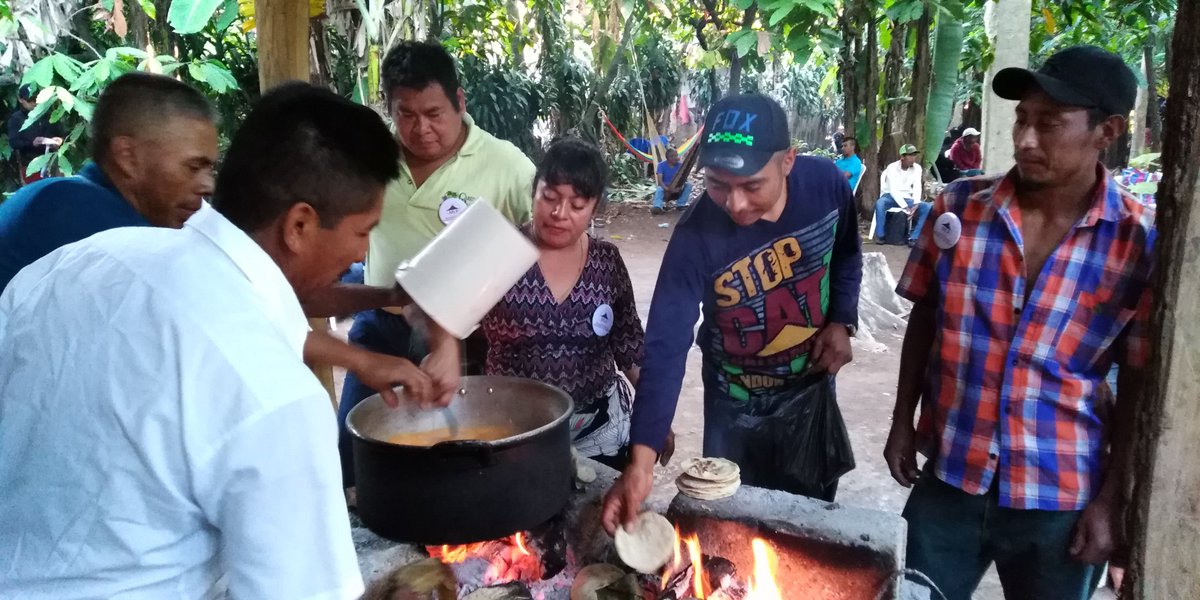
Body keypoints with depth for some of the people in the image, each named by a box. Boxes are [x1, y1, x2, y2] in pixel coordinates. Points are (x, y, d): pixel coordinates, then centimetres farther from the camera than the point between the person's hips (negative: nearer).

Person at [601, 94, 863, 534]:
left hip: (814, 386, 3)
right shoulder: (696, 238, -31)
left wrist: (842, 320, -12)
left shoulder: (827, 184, -20)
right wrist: (641, 461, -43)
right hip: (737, 406, -3)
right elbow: (666, 347, -35)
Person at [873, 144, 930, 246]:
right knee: (879, 203, -38)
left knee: (928, 207, -19)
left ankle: (914, 237, -19)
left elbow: (917, 188, -6)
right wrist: (905, 207, -29)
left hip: (907, 198, 4)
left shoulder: (917, 168, 1)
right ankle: (880, 235, -24)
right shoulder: (892, 167, -12)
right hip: (891, 196, -4)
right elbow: (893, 190, -20)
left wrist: (916, 204, -24)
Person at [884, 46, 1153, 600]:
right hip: (948, 479, 1)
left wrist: (1112, 500, -3)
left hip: (1061, 498, -1)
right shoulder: (960, 206, -6)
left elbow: (1139, 384, -3)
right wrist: (902, 424, 5)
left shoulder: (1142, 242, -10)